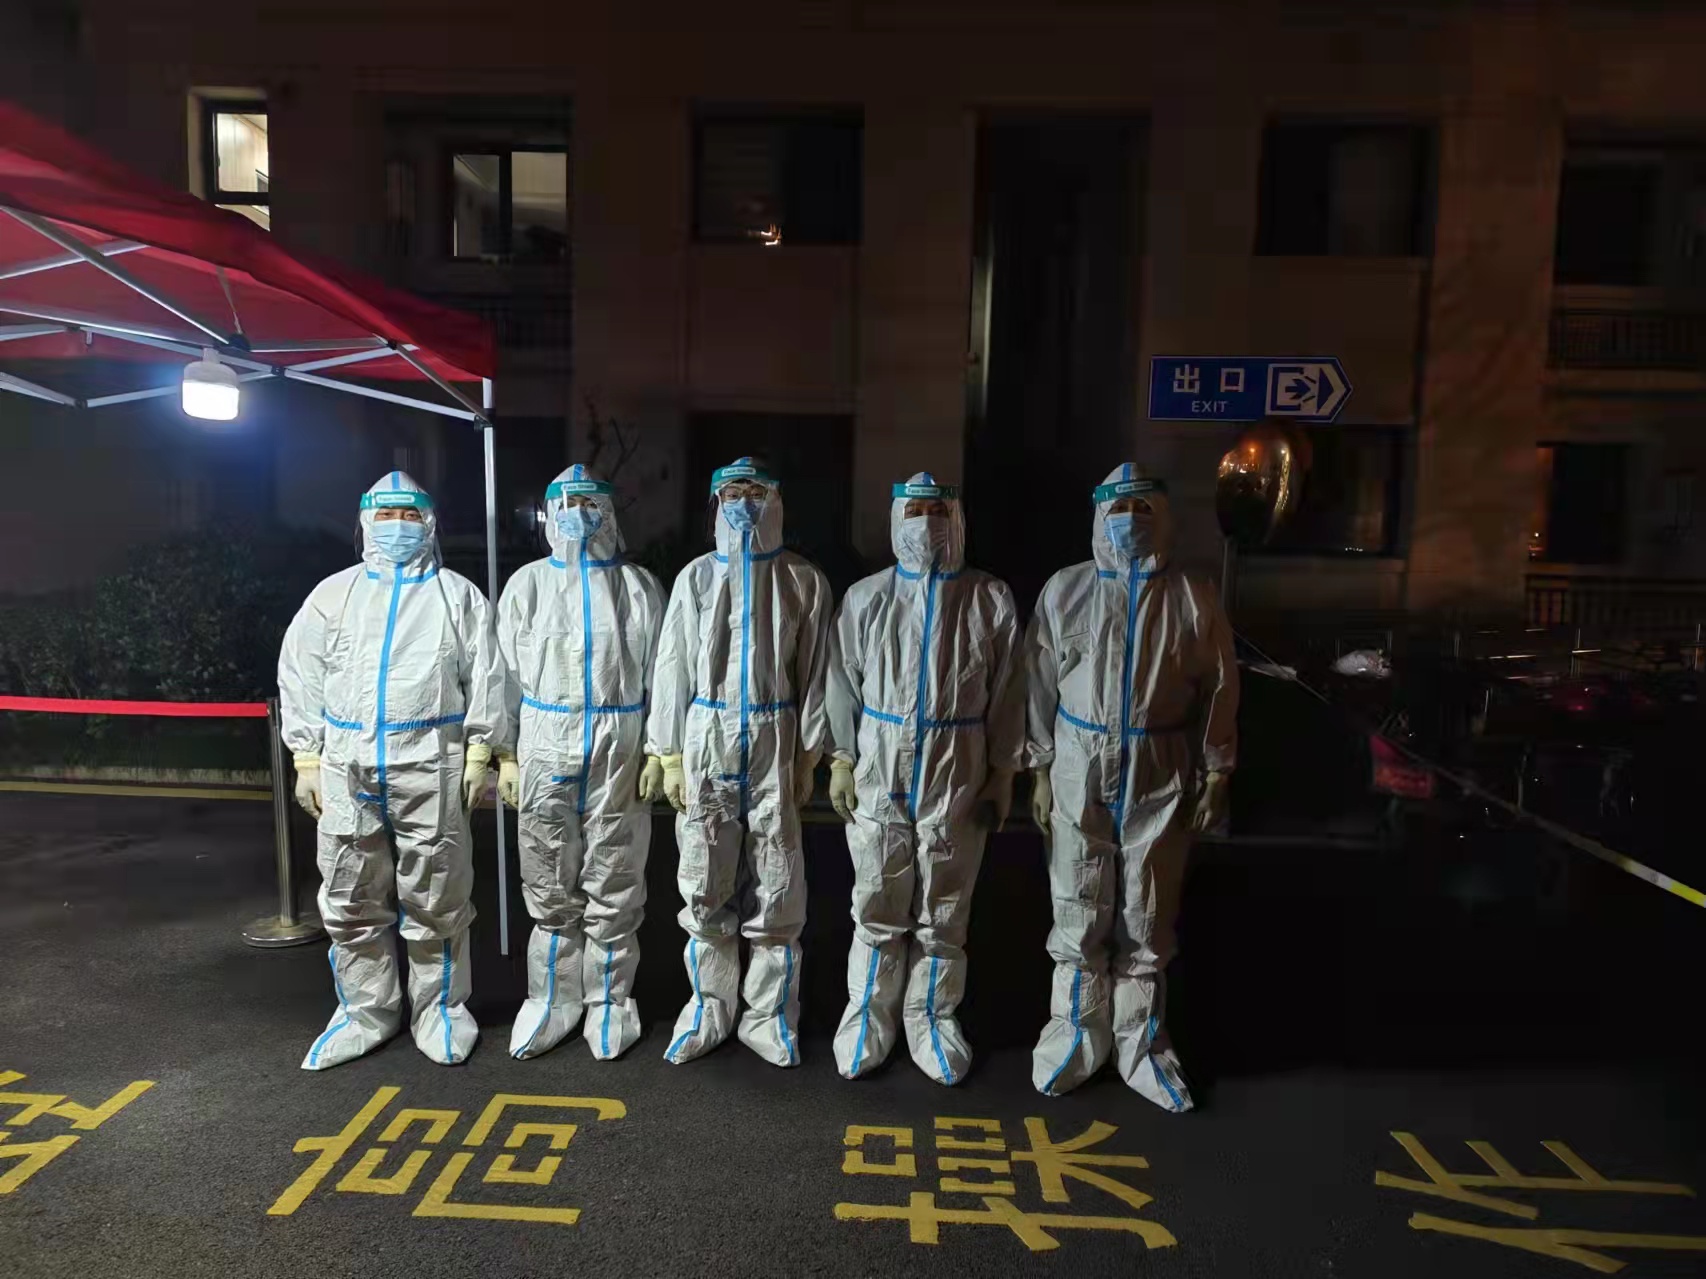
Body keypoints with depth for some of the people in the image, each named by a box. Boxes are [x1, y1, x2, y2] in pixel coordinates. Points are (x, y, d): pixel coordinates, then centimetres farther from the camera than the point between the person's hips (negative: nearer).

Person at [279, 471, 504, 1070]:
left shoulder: (457, 594, 7)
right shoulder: (334, 594, 11)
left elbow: (484, 677, 3)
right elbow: (301, 677, 10)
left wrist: (478, 753, -2)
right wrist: (306, 759, 4)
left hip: (431, 767, -2)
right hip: (347, 768, 3)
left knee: (435, 898, 5)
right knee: (351, 902, 9)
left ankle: (440, 1009, 20)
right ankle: (366, 1011, 25)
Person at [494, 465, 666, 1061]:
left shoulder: (639, 586, 4)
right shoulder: (527, 584, 6)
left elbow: (659, 673, 3)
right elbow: (507, 672, 6)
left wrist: (658, 754, -2)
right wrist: (505, 754, 2)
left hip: (619, 754, -1)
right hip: (545, 751, 1)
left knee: (613, 888, 7)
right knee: (549, 889, 10)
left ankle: (608, 1002, 22)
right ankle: (552, 999, 26)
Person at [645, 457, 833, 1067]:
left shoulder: (804, 580, 2)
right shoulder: (697, 576, 4)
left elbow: (813, 674, 4)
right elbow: (672, 666, 3)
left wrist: (807, 756, 2)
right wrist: (669, 757, 0)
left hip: (775, 744, 0)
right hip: (707, 742, 1)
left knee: (775, 891, 5)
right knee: (705, 888, 8)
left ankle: (768, 1015, 21)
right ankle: (709, 1009, 25)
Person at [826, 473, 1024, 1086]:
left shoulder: (991, 601, -1)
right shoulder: (865, 597, 1)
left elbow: (1005, 696, 1)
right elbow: (844, 686, 5)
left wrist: (1002, 776, 1)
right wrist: (841, 761, 2)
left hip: (958, 778, 0)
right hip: (879, 775, 0)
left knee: (943, 912, 12)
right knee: (877, 908, 10)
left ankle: (932, 1018, 30)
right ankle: (868, 1015, 29)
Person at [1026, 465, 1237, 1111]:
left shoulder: (1194, 599, 0)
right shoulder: (1065, 590, 1)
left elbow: (1218, 691, 3)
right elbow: (1042, 685, 2)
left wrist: (1215, 775, 1)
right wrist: (1040, 771, 1)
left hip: (1160, 778, 0)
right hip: (1079, 771, 0)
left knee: (1147, 922, 11)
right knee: (1079, 915, 9)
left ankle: (1140, 1045, 28)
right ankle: (1076, 1034, 27)